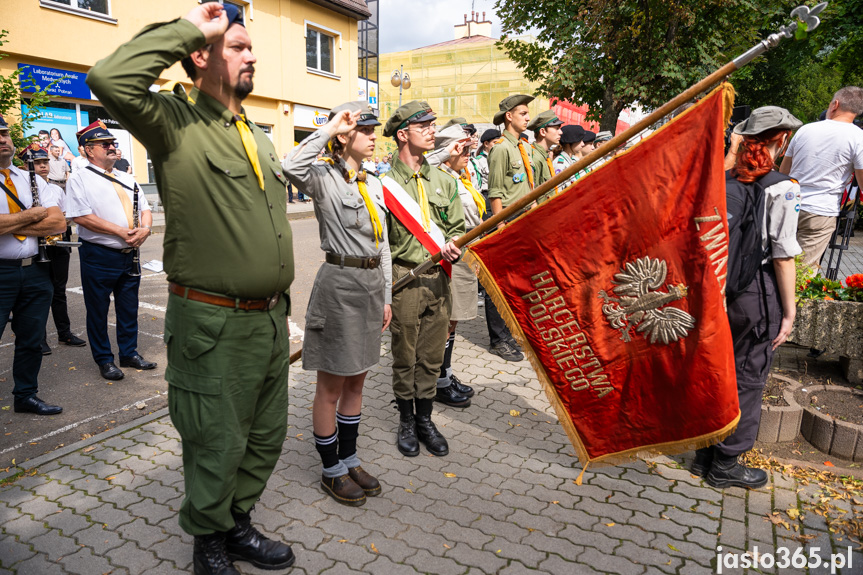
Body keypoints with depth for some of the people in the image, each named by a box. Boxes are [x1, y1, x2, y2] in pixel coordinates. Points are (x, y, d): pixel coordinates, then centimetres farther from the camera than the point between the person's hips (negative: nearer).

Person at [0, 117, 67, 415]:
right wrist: (33, 214, -10)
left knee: (31, 340, 15)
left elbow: (57, 223, -3)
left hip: (35, 271, 5)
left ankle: (26, 396, 30)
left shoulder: (33, 179, 10)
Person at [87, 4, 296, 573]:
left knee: (266, 437, 19)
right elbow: (110, 79, -30)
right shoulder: (175, 122, -7)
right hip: (214, 324, -7)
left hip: (270, 319, 7)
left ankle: (238, 523, 42)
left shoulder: (259, 136, 15)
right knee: (217, 446, 9)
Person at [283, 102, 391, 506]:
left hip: (372, 283, 8)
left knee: (355, 382, 17)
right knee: (331, 386, 5)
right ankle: (331, 471, 21)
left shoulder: (373, 184, 14)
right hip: (339, 282, -8)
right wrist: (329, 128, -23)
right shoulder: (326, 178, -8)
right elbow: (292, 167, -33)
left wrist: (386, 296, 14)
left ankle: (349, 459, 32)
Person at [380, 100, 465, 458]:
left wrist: (453, 245, -9)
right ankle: (406, 422, 26)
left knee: (432, 357, 12)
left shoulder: (442, 181, 11)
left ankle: (425, 420, 29)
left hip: (440, 280, 4)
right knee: (405, 358, 8)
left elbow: (457, 225, 14)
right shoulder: (386, 183, -6)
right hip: (405, 281, -4)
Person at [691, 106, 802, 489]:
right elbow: (783, 255, -13)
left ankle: (705, 454, 27)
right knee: (748, 378, 8)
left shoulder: (723, 179, 4)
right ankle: (725, 465, 20)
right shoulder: (781, 188, -12)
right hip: (757, 292, -6)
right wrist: (788, 312, -7)